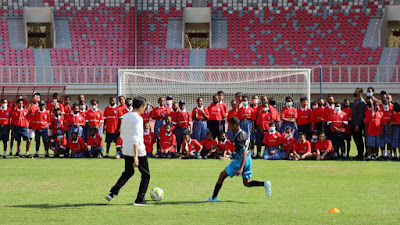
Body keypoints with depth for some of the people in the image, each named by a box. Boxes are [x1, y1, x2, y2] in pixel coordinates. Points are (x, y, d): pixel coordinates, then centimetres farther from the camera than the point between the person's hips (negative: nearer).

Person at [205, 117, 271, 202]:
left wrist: (241, 168, -34)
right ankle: (264, 184, -5)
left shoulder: (238, 138, -21)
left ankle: (214, 198, 6)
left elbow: (244, 153, -28)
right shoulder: (244, 133, 7)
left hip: (240, 160, -9)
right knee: (246, 183, 15)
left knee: (222, 175, 3)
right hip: (248, 160, 9)